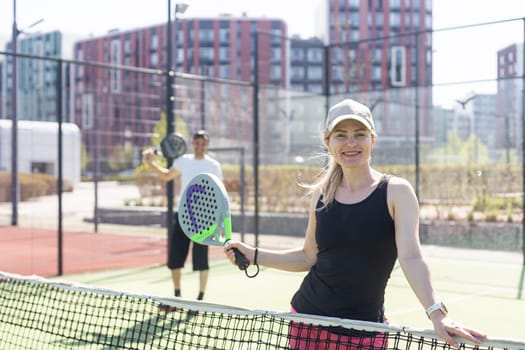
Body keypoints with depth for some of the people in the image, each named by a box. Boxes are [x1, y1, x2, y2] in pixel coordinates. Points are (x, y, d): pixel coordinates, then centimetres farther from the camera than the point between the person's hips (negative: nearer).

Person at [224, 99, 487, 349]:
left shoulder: (396, 191, -9)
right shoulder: (320, 194, 2)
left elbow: (411, 258, -19)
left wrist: (436, 313, -32)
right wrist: (251, 254, 5)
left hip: (364, 327, -3)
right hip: (307, 318, 3)